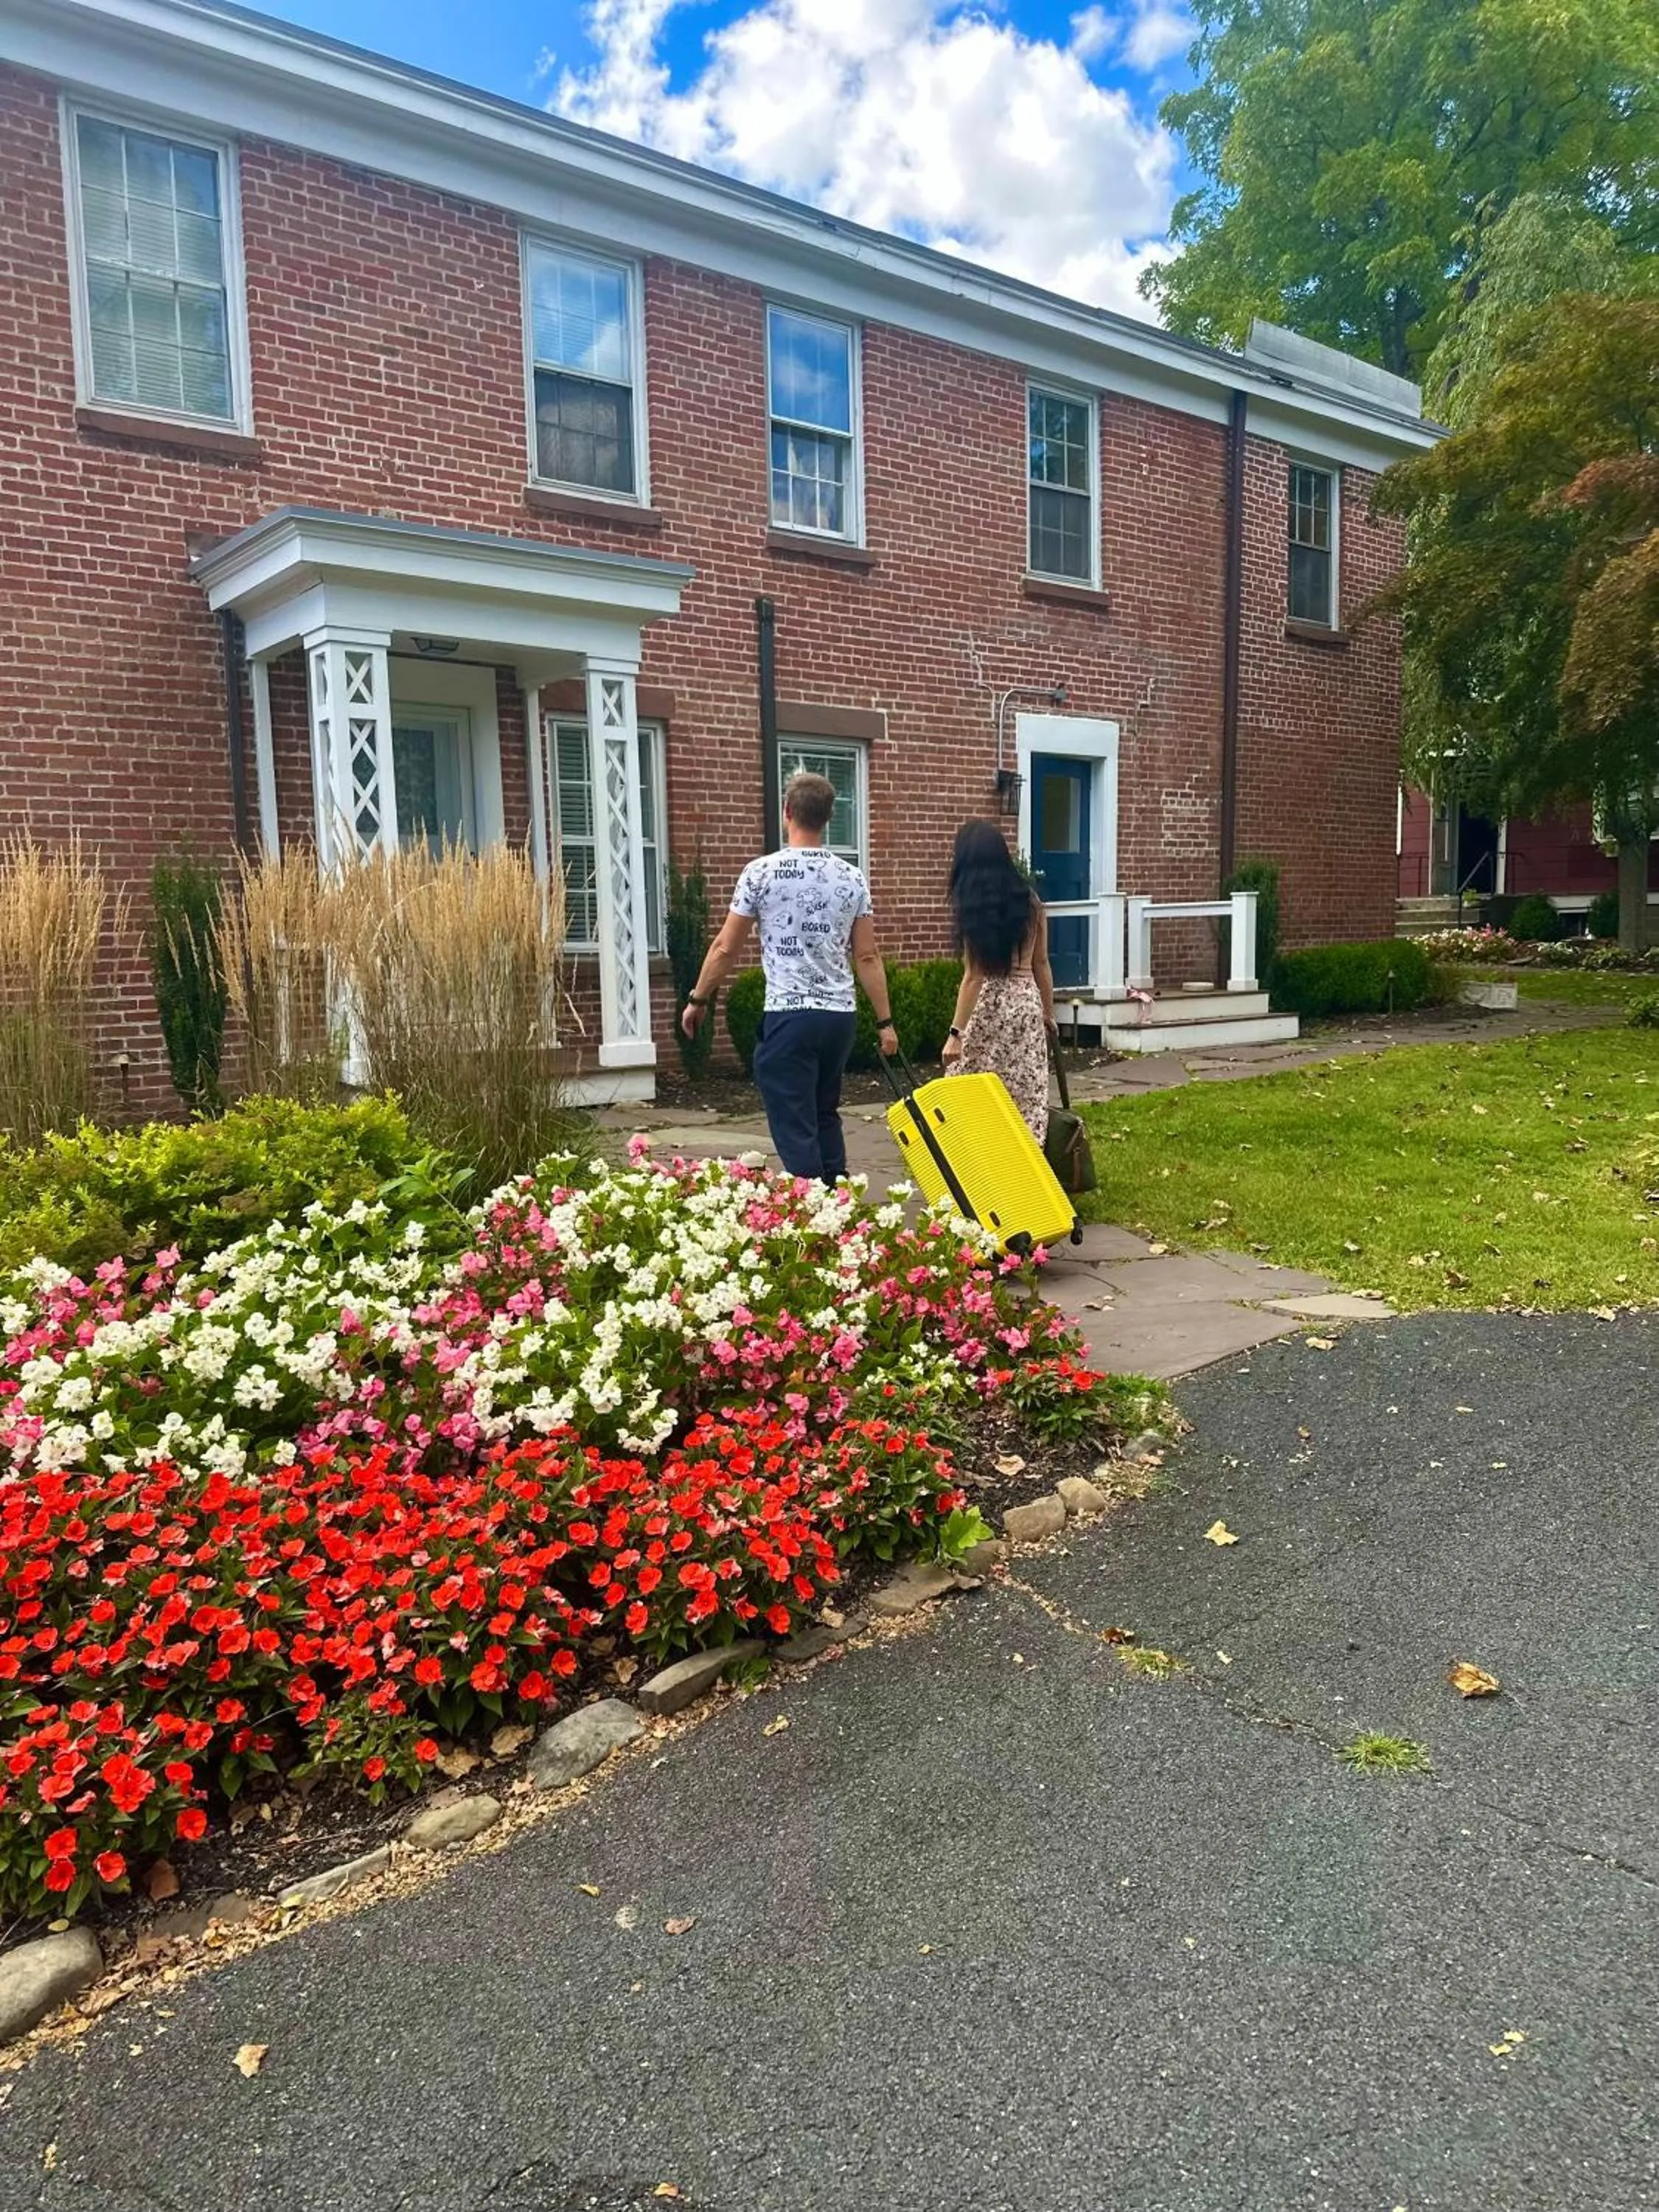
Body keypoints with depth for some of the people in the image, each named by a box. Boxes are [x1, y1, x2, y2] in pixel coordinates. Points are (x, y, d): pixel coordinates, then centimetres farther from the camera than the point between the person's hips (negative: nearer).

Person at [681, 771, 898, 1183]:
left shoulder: (761, 872, -6)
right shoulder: (851, 878, 5)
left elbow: (726, 948, 0)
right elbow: (867, 957, 5)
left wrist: (698, 1000, 12)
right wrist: (885, 1021, 11)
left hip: (788, 1015, -5)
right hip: (840, 1015, 5)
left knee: (795, 1127, 0)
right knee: (825, 1116, 20)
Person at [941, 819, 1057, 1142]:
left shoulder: (970, 906, -9)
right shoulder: (1028, 899, 6)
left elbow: (974, 975, -13)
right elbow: (1041, 963, 9)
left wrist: (956, 1032, -12)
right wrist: (1048, 1013, 19)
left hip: (988, 1006, -5)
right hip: (1027, 1001, 5)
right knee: (1027, 1098, 8)